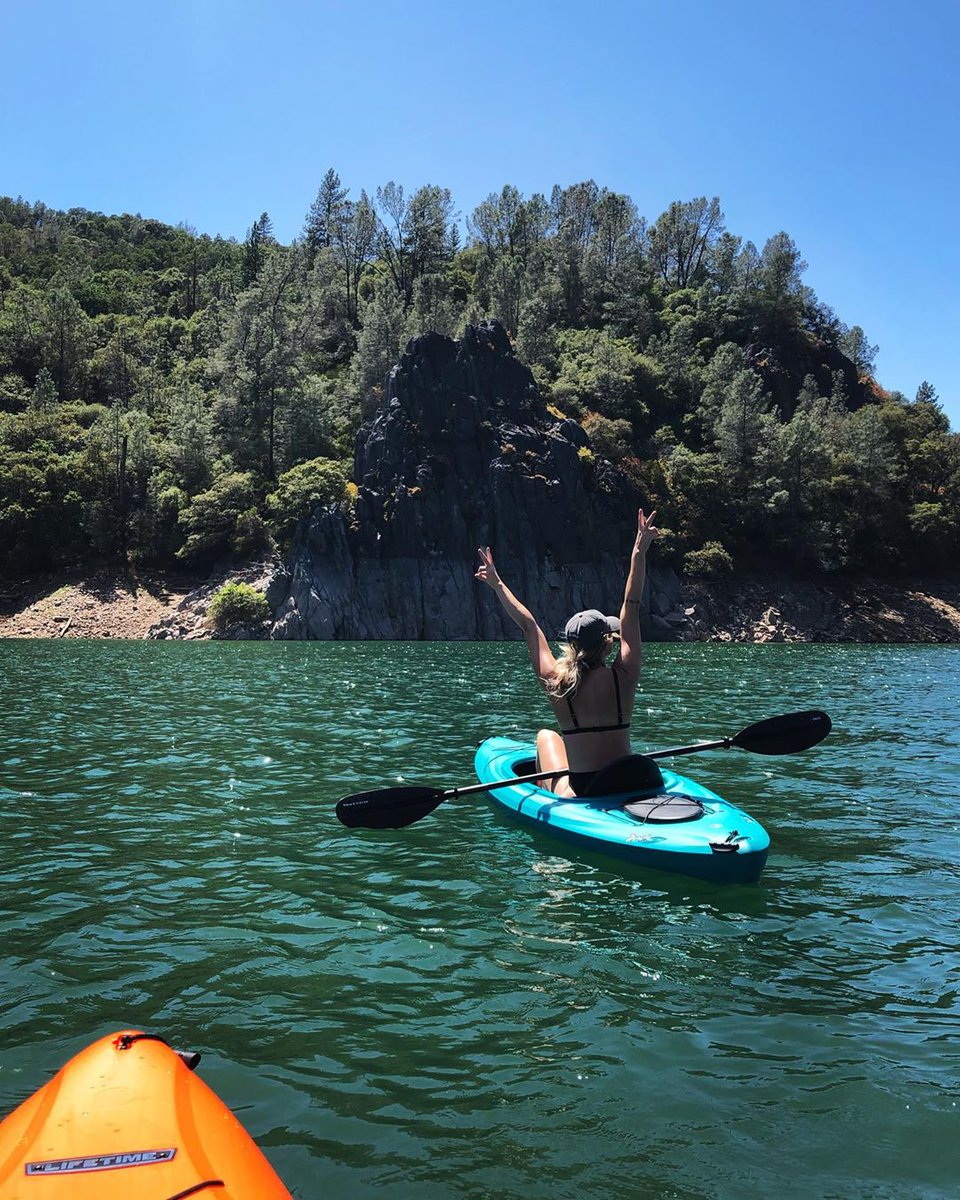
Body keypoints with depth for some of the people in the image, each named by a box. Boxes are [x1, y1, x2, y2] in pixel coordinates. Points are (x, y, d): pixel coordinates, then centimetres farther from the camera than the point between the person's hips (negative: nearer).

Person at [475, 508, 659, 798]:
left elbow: (528, 626, 4)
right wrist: (640, 551, 5)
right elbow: (631, 609, -1)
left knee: (546, 735, 28)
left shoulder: (555, 683, -8)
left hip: (577, 798, -1)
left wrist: (497, 584, 15)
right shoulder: (623, 676, -10)